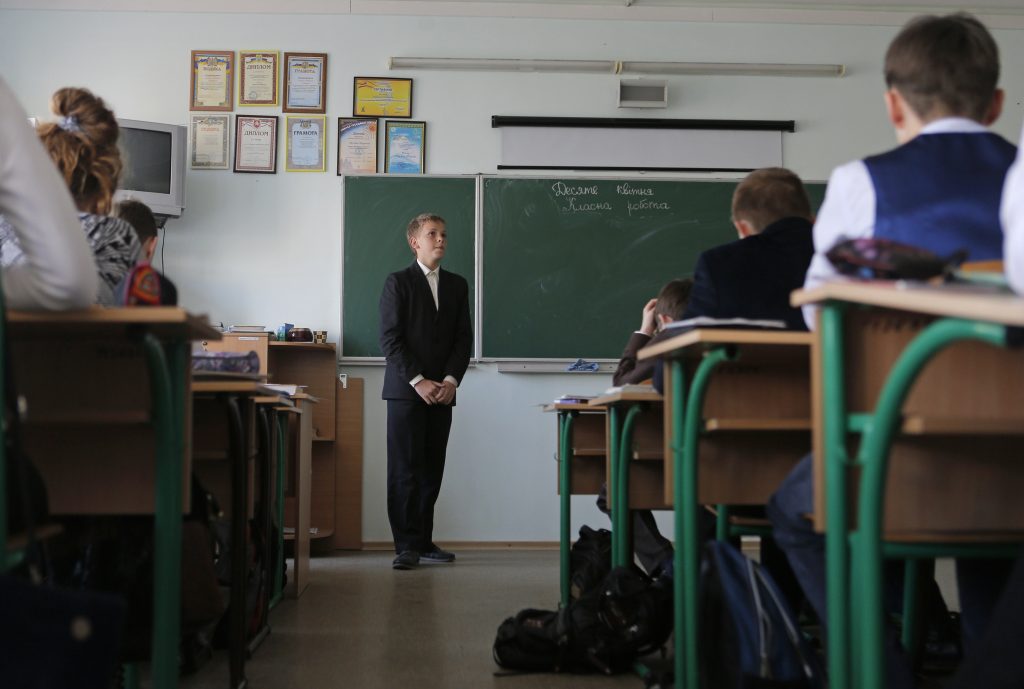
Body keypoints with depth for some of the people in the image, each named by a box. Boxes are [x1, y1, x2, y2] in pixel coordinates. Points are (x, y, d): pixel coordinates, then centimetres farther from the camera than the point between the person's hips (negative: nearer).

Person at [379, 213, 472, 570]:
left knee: (431, 471, 5)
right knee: (405, 470, -5)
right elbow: (390, 338, -6)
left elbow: (463, 338, 10)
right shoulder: (398, 282, 1)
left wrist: (451, 380, -5)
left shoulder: (457, 285, 14)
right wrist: (418, 381, -13)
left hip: (441, 391, 4)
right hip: (406, 390, -4)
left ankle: (423, 541, 13)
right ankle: (407, 545, -2)